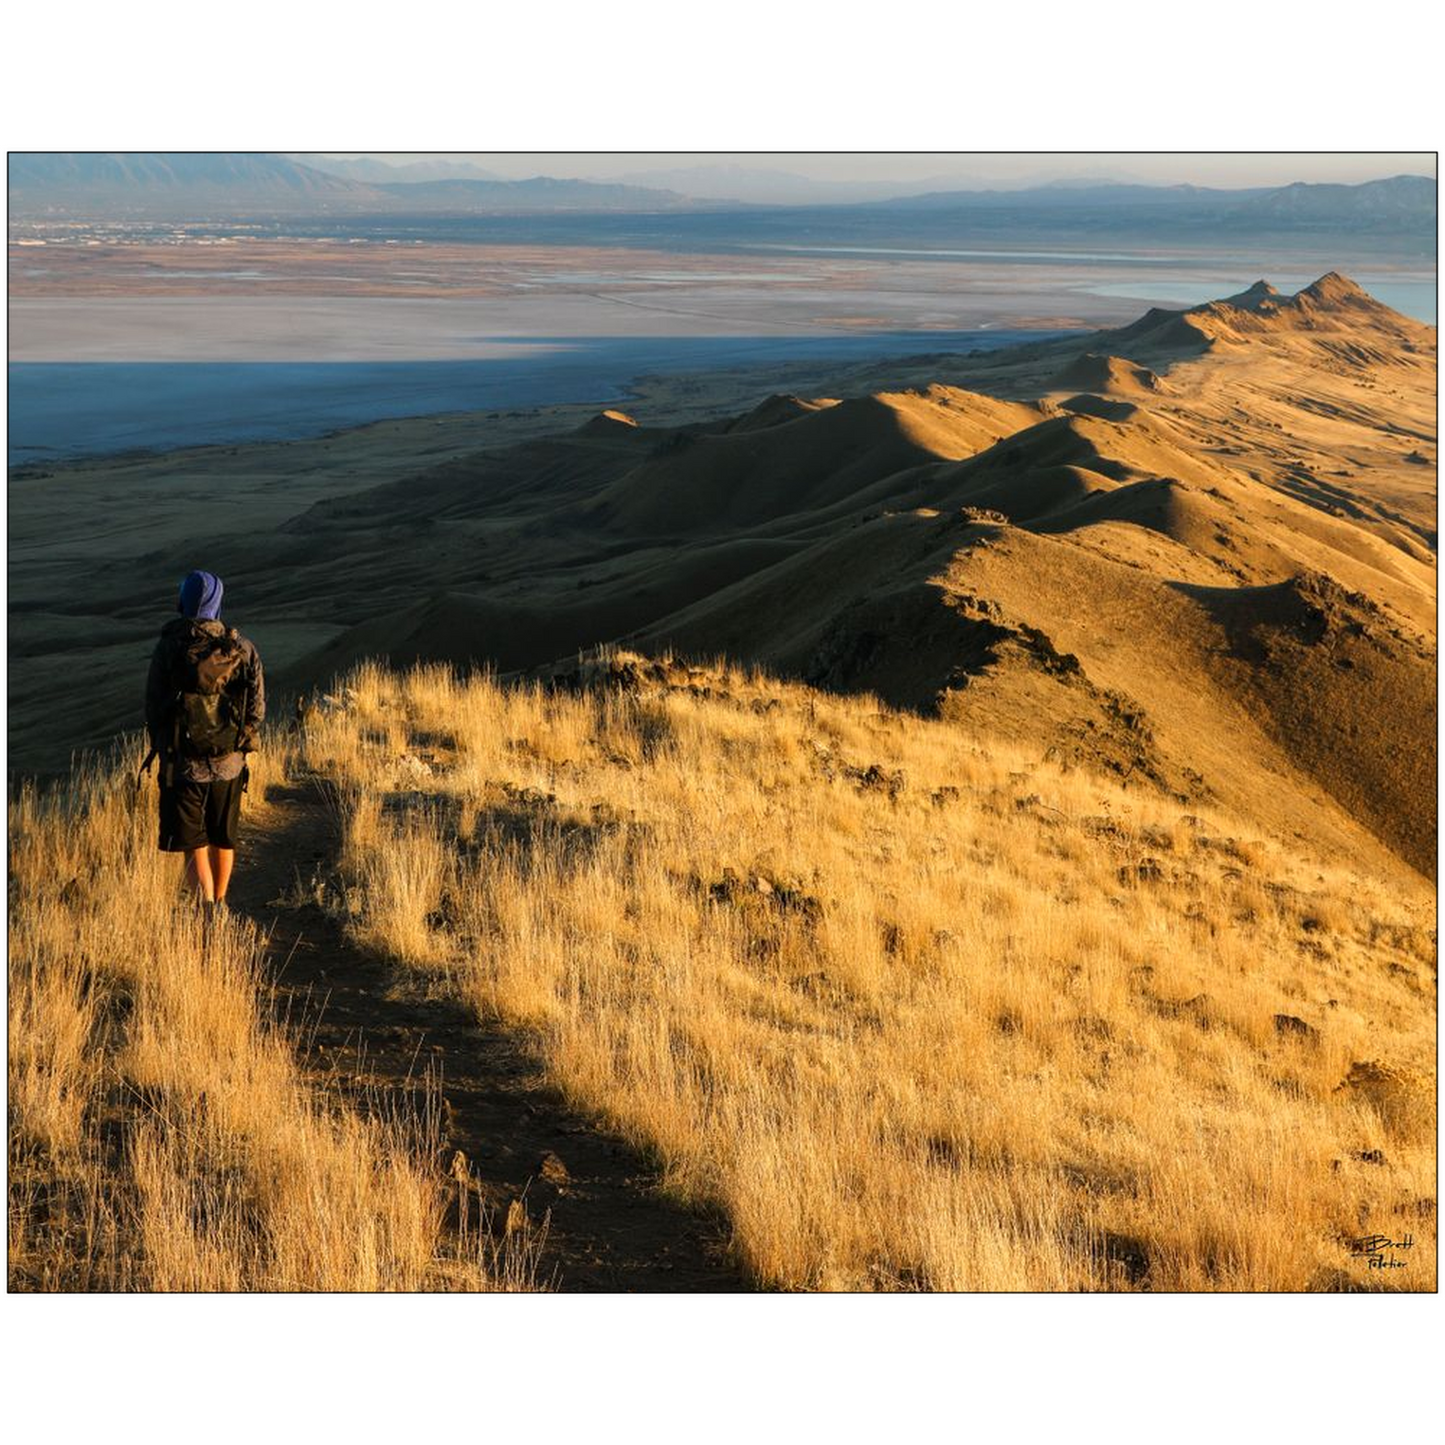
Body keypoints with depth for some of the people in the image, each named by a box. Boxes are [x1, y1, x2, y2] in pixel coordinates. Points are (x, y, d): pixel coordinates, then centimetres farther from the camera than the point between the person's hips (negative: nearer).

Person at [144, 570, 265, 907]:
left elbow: (153, 705, -5)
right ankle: (219, 907, 34)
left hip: (183, 763, -3)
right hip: (230, 763, 3)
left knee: (193, 846, 1)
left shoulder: (168, 647, -10)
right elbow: (257, 707, -4)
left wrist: (160, 746, 13)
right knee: (223, 839, 19)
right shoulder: (243, 648, -4)